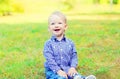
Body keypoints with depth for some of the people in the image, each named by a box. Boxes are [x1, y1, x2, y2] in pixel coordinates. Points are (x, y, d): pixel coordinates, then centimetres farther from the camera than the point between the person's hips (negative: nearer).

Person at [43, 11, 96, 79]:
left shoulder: (70, 43, 9)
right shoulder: (48, 44, -1)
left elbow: (74, 56, 6)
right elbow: (49, 59, -9)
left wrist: (73, 67, -13)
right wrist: (58, 70, -20)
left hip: (67, 69, 3)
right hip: (53, 71, -3)